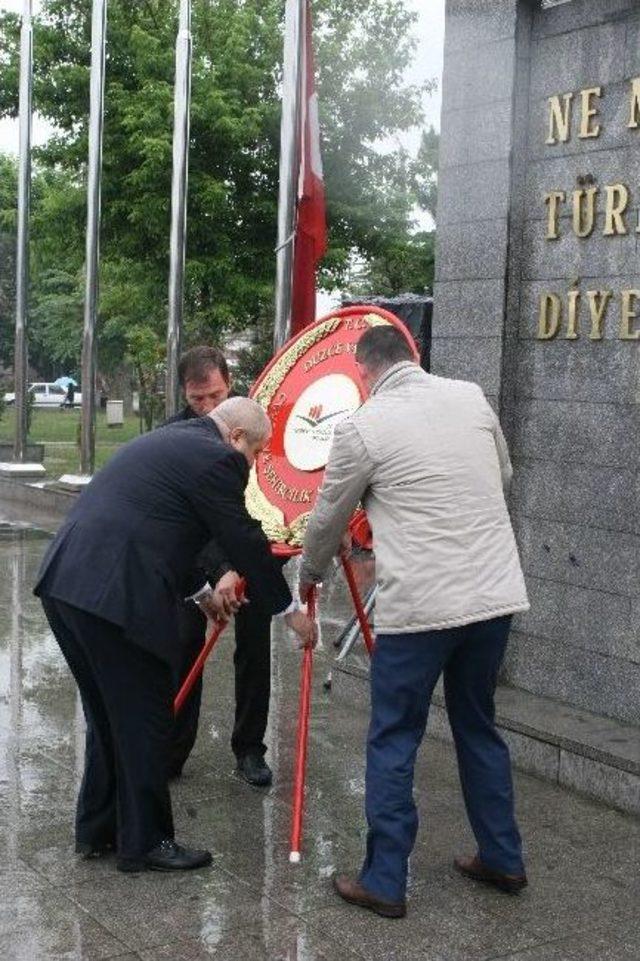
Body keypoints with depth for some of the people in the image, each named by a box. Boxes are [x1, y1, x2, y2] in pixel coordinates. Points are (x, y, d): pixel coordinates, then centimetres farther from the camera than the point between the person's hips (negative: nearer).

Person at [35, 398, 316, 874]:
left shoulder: (164, 442, 24)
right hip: (116, 598, -10)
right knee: (144, 720, 4)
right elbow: (246, 541, -2)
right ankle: (145, 842, 15)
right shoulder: (216, 458, -4)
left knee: (109, 714, 21)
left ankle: (97, 830, 31)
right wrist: (290, 610, 11)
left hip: (62, 583, 10)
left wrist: (200, 591, 42)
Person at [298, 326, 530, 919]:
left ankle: (384, 882, 12)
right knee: (478, 726, 21)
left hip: (419, 604, -5)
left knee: (393, 742, 7)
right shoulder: (472, 398, 7)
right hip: (495, 594, 5)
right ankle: (502, 859, 31)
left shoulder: (364, 426, -5)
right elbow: (504, 476, 23)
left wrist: (309, 575, 25)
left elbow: (327, 519, 7)